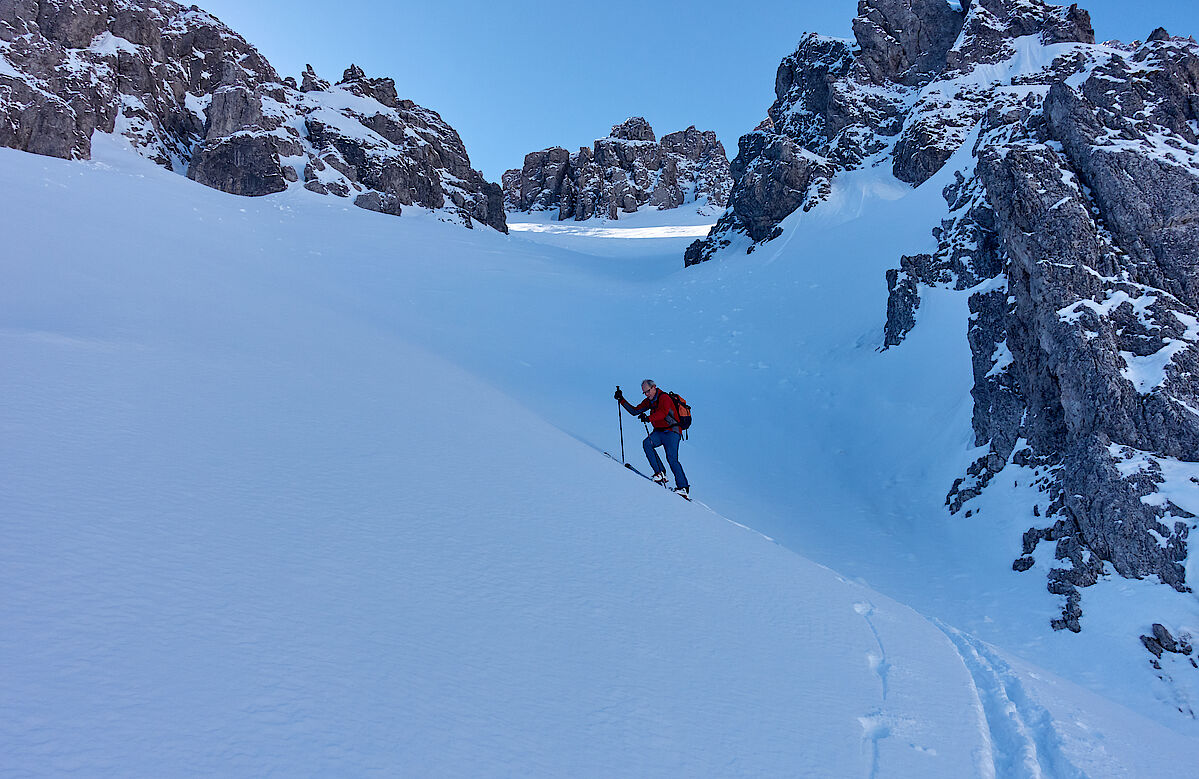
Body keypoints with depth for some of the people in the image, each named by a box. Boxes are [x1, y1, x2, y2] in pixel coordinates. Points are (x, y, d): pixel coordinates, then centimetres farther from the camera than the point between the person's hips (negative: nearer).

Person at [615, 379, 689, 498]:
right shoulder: (649, 401, 13)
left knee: (672, 459, -18)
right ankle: (660, 473, -19)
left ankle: (683, 487, -15)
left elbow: (663, 413, -29)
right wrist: (622, 400, 8)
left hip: (672, 431, -7)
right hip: (659, 432, 7)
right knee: (646, 443, -20)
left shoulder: (664, 398, -11)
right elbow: (635, 411, 14)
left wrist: (648, 418, -41)